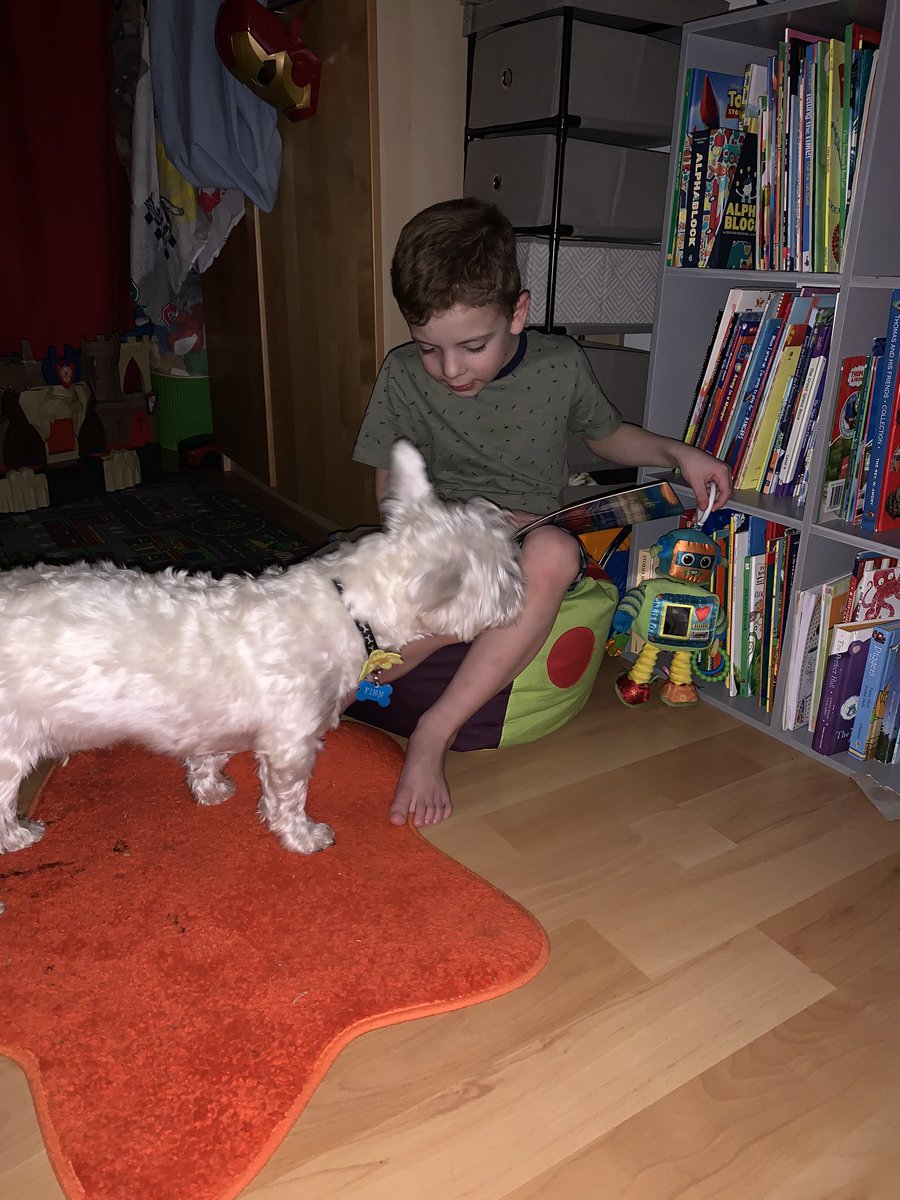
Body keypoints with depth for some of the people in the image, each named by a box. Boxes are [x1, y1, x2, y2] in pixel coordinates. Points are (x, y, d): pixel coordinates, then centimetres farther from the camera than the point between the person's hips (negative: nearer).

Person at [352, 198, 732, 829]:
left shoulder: (561, 365, -2)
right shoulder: (403, 376, -5)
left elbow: (608, 435, 18)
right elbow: (392, 492, 0)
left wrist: (677, 453, 0)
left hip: (529, 543, 1)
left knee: (554, 552, -37)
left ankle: (435, 729, -28)